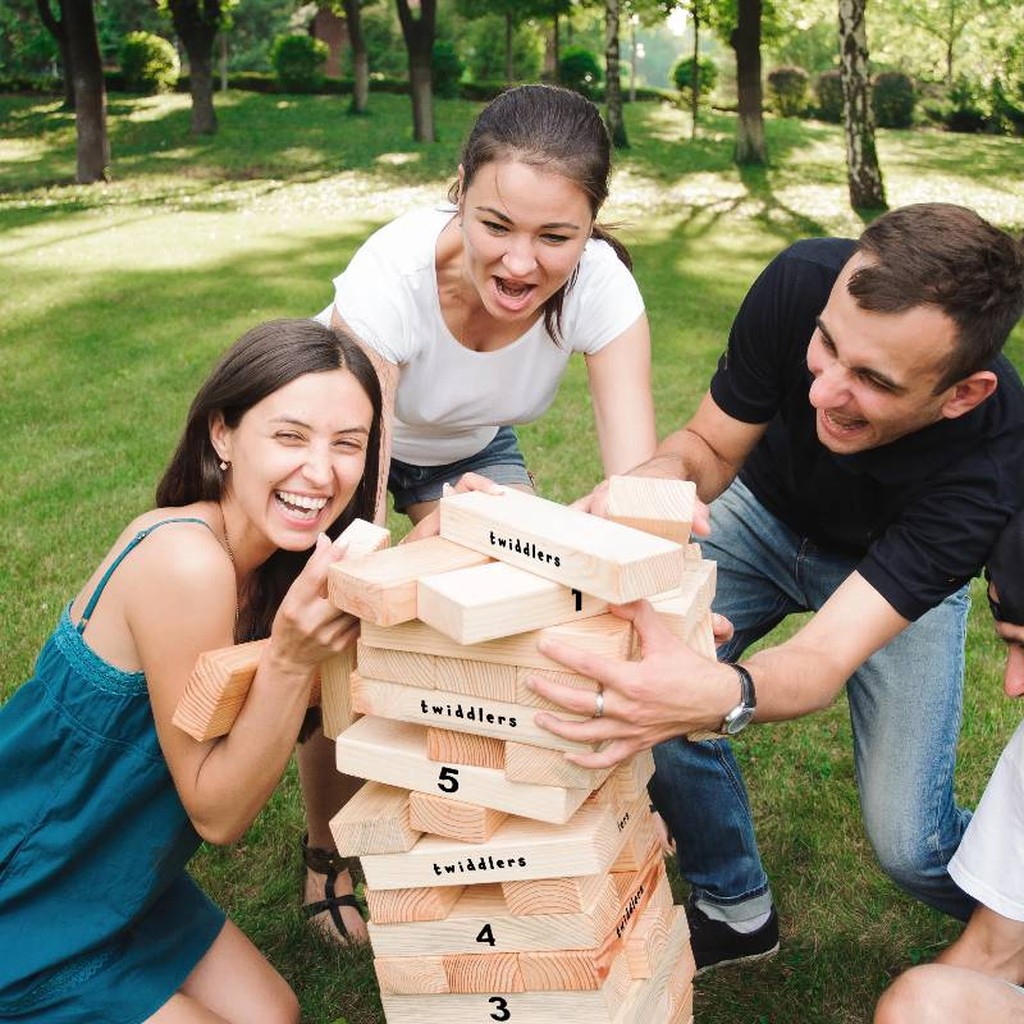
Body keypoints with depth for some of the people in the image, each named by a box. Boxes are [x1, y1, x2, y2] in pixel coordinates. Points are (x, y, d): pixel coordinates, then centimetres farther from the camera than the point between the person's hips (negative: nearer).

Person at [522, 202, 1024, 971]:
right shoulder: (802, 282, -32)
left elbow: (826, 658, -42)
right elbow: (712, 445, -17)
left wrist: (722, 696, -65)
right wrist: (658, 475, -41)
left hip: (901, 571, -2)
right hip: (766, 510, 3)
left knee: (909, 843, -13)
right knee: (639, 684, -18)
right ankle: (736, 908, 10)